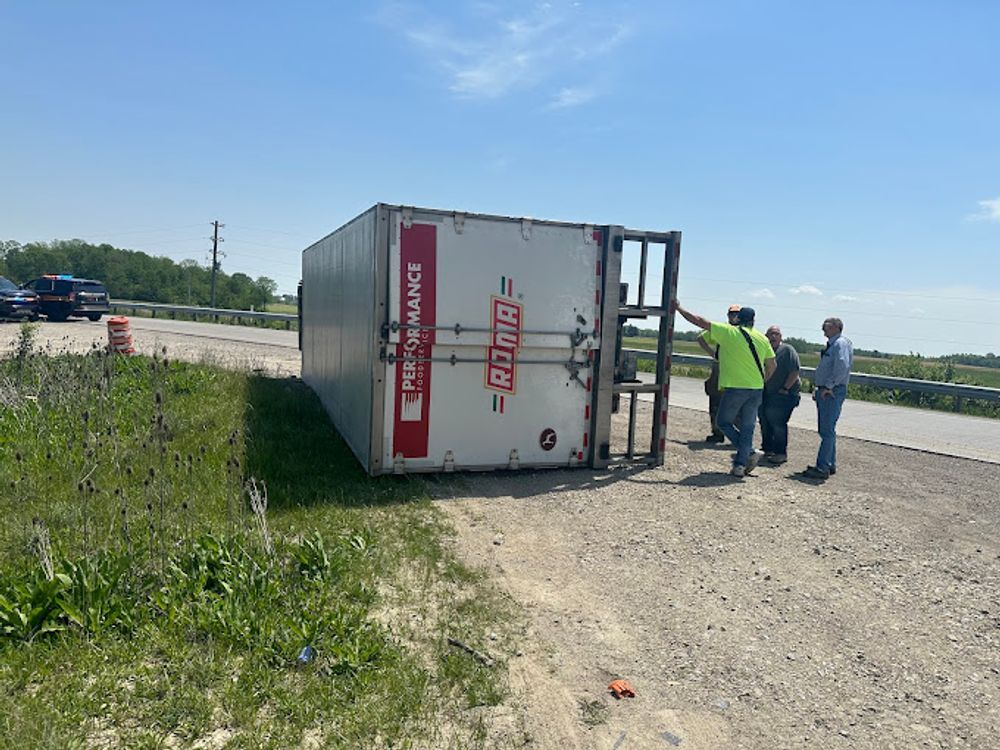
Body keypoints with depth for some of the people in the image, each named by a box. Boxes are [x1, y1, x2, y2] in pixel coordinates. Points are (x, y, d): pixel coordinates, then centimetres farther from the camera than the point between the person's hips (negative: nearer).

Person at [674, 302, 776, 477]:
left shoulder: (728, 332, -6)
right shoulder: (762, 338, 8)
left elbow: (699, 321, -4)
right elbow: (771, 366, 13)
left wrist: (679, 308, 6)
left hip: (735, 388, -5)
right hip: (756, 389, 5)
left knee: (724, 422, 12)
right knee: (747, 427, 10)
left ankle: (750, 452, 1)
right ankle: (740, 465, 10)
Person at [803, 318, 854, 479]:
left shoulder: (841, 343, -12)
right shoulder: (831, 344, 19)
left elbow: (842, 366, -26)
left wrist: (829, 386, -22)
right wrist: (819, 388, 17)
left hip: (832, 393, -10)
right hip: (825, 392, 10)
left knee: (827, 431, -10)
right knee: (826, 430, 16)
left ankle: (822, 468, -9)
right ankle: (830, 465, 24)